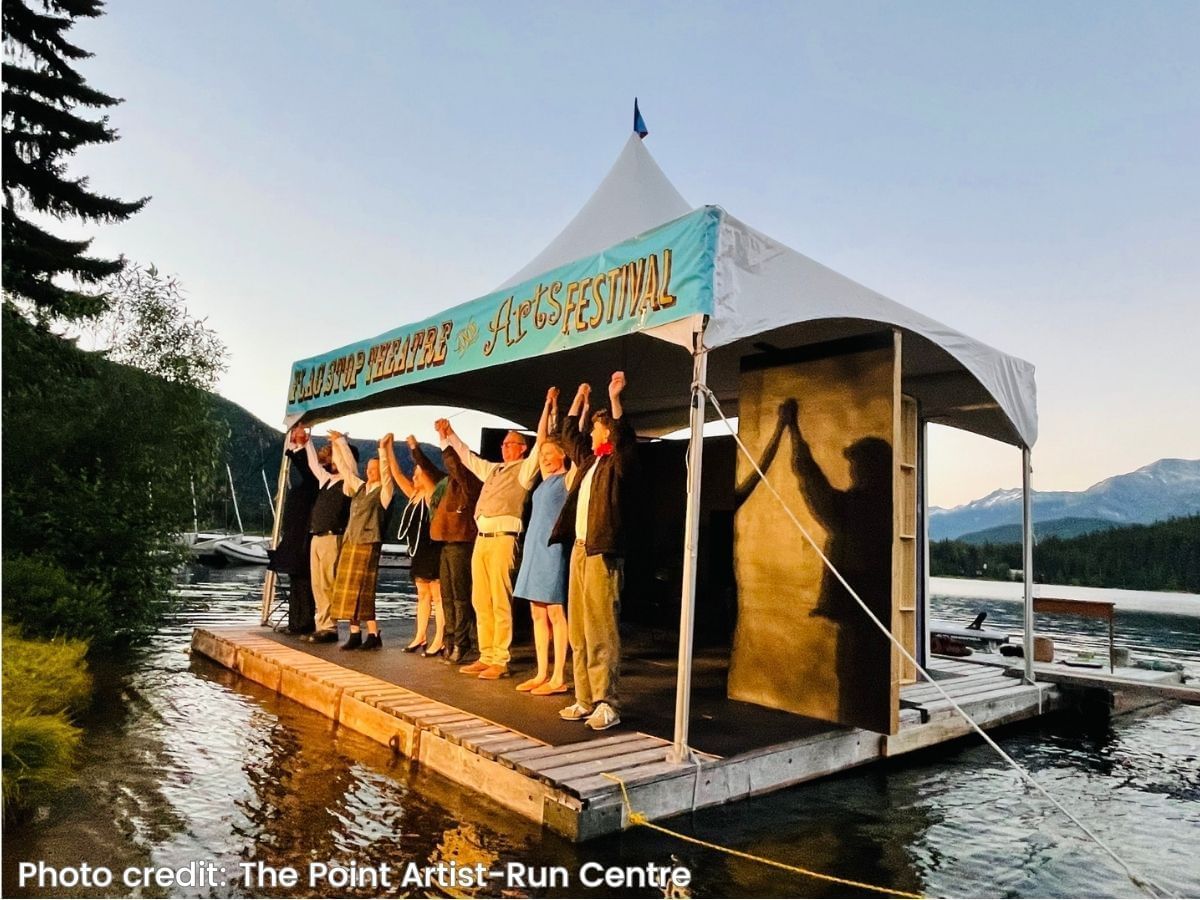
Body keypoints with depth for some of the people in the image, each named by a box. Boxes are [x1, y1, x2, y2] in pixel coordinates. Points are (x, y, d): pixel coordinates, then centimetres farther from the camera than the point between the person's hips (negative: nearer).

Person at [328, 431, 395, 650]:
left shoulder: (384, 491, -3)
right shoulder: (360, 487, 14)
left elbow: (386, 472, -19)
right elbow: (345, 467, 20)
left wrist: (383, 450, -25)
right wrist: (340, 443, 20)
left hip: (367, 544, -7)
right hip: (349, 542, 7)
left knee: (361, 591, -8)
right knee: (348, 590, 5)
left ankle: (373, 635, -1)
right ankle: (354, 634, 11)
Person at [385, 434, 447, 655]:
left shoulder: (433, 495, -9)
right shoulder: (415, 495, 13)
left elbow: (425, 469, -22)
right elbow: (396, 474, 13)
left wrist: (414, 447, -18)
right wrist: (389, 448, 10)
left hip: (433, 551, -9)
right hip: (419, 551, 9)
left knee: (437, 597, -4)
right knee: (422, 595, 13)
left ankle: (439, 640, -2)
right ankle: (421, 637, 20)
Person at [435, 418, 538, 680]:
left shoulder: (524, 469, 3)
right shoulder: (492, 469, 23)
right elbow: (467, 456, 36)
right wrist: (448, 434, 39)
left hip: (503, 538, -7)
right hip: (482, 538, 8)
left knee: (500, 603, -6)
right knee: (481, 602, 8)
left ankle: (500, 661, -2)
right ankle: (486, 656, 15)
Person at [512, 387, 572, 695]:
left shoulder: (568, 479, -4)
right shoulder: (547, 479, 15)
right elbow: (542, 438, 19)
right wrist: (549, 404, 21)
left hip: (553, 550, -8)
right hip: (534, 549, 8)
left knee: (555, 614, -5)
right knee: (538, 614, 9)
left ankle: (558, 678, -1)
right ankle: (542, 674, 16)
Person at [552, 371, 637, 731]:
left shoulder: (618, 462, -4)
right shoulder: (589, 459, 18)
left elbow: (624, 436, -24)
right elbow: (569, 434, 32)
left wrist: (615, 399, -29)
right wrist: (580, 398, 30)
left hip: (603, 552, -8)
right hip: (579, 549, 9)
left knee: (600, 630, -8)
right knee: (579, 630, 9)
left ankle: (607, 703, -3)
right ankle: (585, 699, 16)